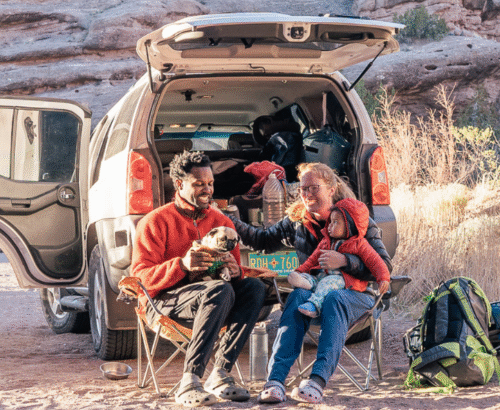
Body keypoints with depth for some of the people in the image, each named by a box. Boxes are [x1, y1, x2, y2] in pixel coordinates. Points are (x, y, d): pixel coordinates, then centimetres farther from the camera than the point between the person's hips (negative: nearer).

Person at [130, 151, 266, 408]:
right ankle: (189, 382, -39)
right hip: (165, 301, -5)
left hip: (208, 301, 5)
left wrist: (235, 271, -9)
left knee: (255, 288, -23)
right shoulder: (156, 222, 1)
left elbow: (236, 276, 18)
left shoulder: (222, 222, 17)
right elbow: (141, 275, -9)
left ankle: (220, 374, -28)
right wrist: (181, 265, -26)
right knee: (220, 291, -35)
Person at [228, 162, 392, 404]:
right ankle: (275, 380, -47)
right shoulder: (297, 220, 10)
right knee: (298, 296, -33)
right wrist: (230, 223, 9)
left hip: (355, 294, -3)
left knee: (334, 298, -38)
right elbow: (264, 240, 23)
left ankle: (317, 381, -53)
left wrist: (345, 261, -23)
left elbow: (384, 266, -8)